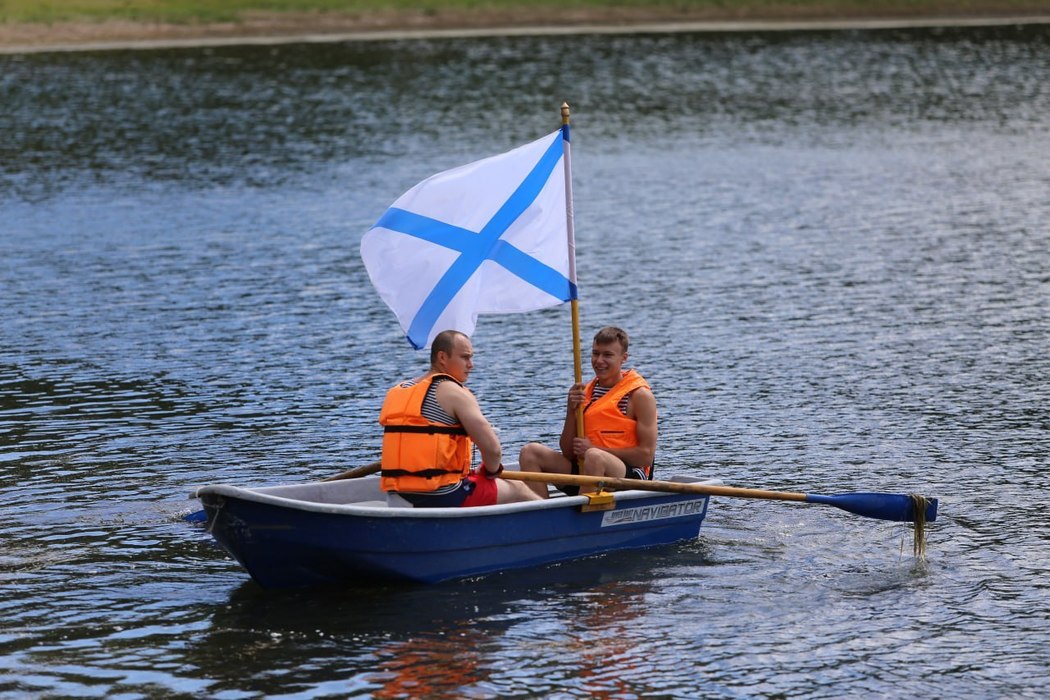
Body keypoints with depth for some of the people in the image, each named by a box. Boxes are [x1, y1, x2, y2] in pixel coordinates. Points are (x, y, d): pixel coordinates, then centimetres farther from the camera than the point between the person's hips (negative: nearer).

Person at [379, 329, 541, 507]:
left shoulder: (396, 392, 13)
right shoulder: (455, 393, -9)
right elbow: (493, 449, -15)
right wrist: (491, 471, 7)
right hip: (443, 497, -8)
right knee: (517, 490, 13)